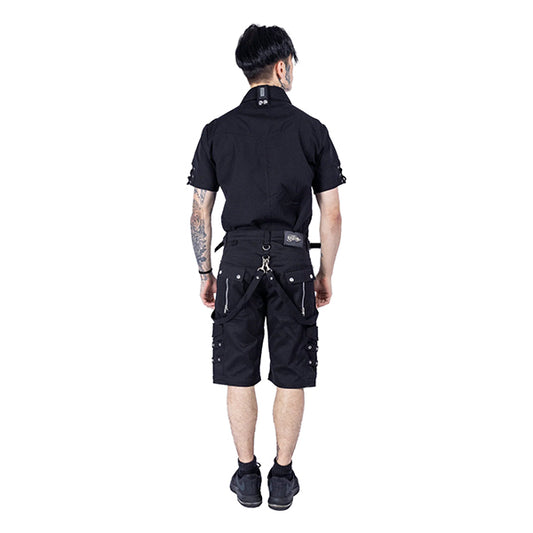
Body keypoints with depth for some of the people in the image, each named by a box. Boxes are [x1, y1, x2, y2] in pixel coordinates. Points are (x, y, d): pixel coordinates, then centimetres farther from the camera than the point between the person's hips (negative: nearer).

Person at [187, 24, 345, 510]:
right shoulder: (312, 131, -2)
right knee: (290, 378, 9)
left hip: (239, 261, 1)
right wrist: (326, 275, 9)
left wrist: (206, 273, 12)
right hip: (293, 262, -1)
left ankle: (247, 475, 20)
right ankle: (283, 478, 18)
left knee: (240, 378, 11)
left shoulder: (217, 131, 1)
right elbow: (331, 216, -2)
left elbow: (200, 213, 2)